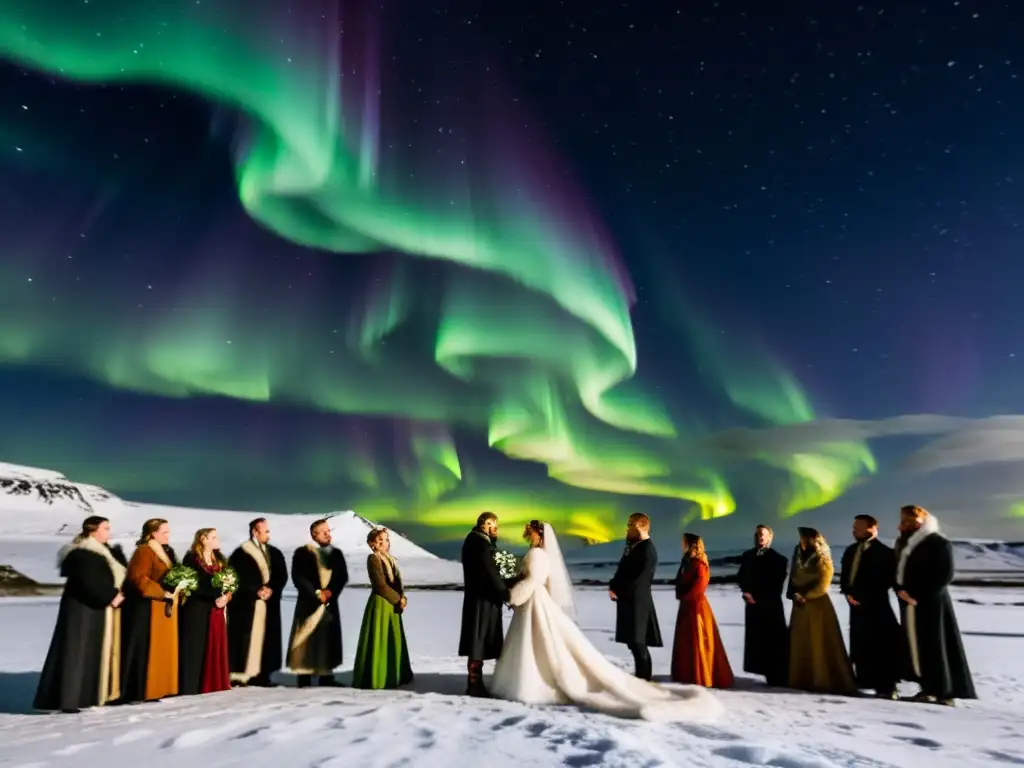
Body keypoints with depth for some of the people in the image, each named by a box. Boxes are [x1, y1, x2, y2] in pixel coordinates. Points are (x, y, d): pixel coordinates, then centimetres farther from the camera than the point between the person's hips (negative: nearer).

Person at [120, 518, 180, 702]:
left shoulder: (167, 552, 14)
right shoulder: (144, 551, -12)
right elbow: (138, 578, -22)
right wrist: (163, 593, -21)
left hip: (166, 607, 9)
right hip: (148, 607, -9)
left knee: (164, 649, 10)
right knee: (147, 650, -5)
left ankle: (157, 688, 17)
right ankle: (139, 691, 2)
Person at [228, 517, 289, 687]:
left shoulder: (275, 553, 11)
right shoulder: (240, 554, -4)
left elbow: (282, 576, 8)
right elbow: (237, 579, -9)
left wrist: (271, 589, -10)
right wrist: (257, 591, -14)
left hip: (270, 603, 5)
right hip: (246, 604, -5)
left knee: (266, 639, 5)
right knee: (246, 639, -5)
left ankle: (262, 674, 10)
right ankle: (240, 675, 2)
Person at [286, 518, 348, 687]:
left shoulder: (337, 553, 11)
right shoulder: (302, 552, -3)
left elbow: (343, 576, 5)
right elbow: (298, 577, -10)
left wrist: (330, 591, -12)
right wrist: (316, 593, -15)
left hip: (330, 603, 4)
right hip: (309, 603, -4)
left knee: (329, 639, 5)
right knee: (306, 640, -4)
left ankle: (326, 676, 12)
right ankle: (304, 677, 2)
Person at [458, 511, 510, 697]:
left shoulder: (474, 540, 14)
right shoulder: (480, 543, -18)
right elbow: (490, 572, -19)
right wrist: (506, 593, -11)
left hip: (479, 597, 10)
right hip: (483, 599, -10)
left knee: (479, 641, 15)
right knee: (478, 641, -2)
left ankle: (476, 682, 23)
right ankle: (474, 684, 6)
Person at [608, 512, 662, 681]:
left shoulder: (648, 550, -16)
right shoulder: (632, 545, 12)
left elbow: (639, 580, -19)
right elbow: (623, 570, 16)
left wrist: (618, 591, -11)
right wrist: (613, 586, -1)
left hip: (637, 602, -9)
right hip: (628, 601, 9)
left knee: (638, 643, -2)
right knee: (633, 642, 14)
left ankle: (643, 680, 7)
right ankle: (640, 677, 23)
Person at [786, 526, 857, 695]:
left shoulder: (822, 559, -3)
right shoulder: (798, 556, 13)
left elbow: (823, 584, -8)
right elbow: (793, 579, 14)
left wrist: (805, 596, -11)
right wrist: (794, 595, -3)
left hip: (817, 605, -6)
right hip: (800, 606, 6)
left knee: (820, 643, -6)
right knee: (800, 643, 5)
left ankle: (825, 680, -2)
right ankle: (802, 679, 10)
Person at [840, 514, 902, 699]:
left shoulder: (883, 552, -7)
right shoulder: (851, 551, 16)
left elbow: (887, 579, -13)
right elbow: (845, 575, 15)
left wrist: (865, 596, -15)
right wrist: (847, 592, -2)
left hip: (876, 605, -7)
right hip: (857, 605, 7)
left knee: (880, 645, -5)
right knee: (861, 645, 8)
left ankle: (886, 686, 0)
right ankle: (869, 682, 15)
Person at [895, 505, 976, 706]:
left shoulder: (939, 543, -8)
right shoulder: (903, 542, 14)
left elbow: (945, 576, -11)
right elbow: (897, 570, 14)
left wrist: (918, 595, -15)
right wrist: (900, 590, -5)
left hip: (931, 602, -7)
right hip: (909, 603, 7)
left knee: (936, 645, -4)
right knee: (916, 643, 6)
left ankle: (944, 691, 4)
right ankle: (930, 687, 13)